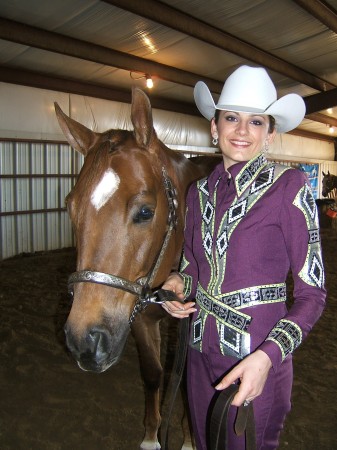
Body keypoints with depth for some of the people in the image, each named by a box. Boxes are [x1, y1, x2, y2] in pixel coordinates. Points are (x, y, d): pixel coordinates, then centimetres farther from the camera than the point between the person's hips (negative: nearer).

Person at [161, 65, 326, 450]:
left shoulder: (288, 187, -13)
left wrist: (268, 356, -24)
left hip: (256, 361, -4)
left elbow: (311, 292, -12)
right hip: (201, 351, 5)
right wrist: (180, 284, -10)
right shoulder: (199, 191, 2)